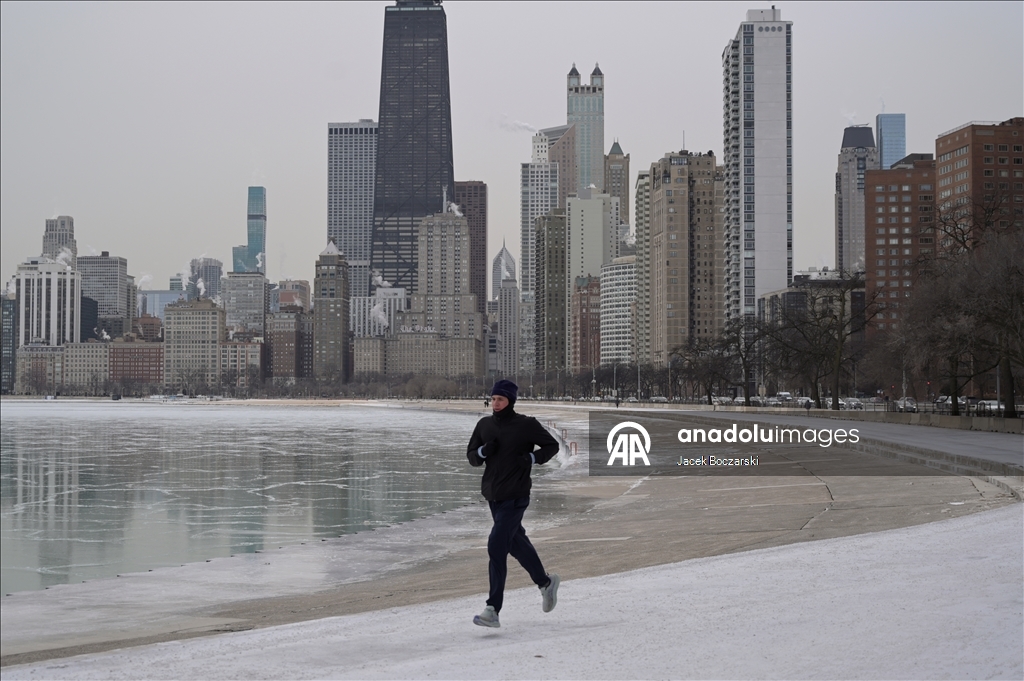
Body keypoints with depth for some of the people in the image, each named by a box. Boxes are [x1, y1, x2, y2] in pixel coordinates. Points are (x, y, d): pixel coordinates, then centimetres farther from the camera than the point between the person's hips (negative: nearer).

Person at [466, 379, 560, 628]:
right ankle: (545, 582, 44)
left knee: (496, 547, -14)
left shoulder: (526, 425, -8)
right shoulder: (484, 425, 6)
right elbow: (471, 457, 11)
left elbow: (552, 445, 2)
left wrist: (531, 458, -14)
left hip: (515, 496, -7)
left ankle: (493, 610, -13)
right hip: (493, 495, 7)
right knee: (516, 542, 20)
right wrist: (483, 451, -11)